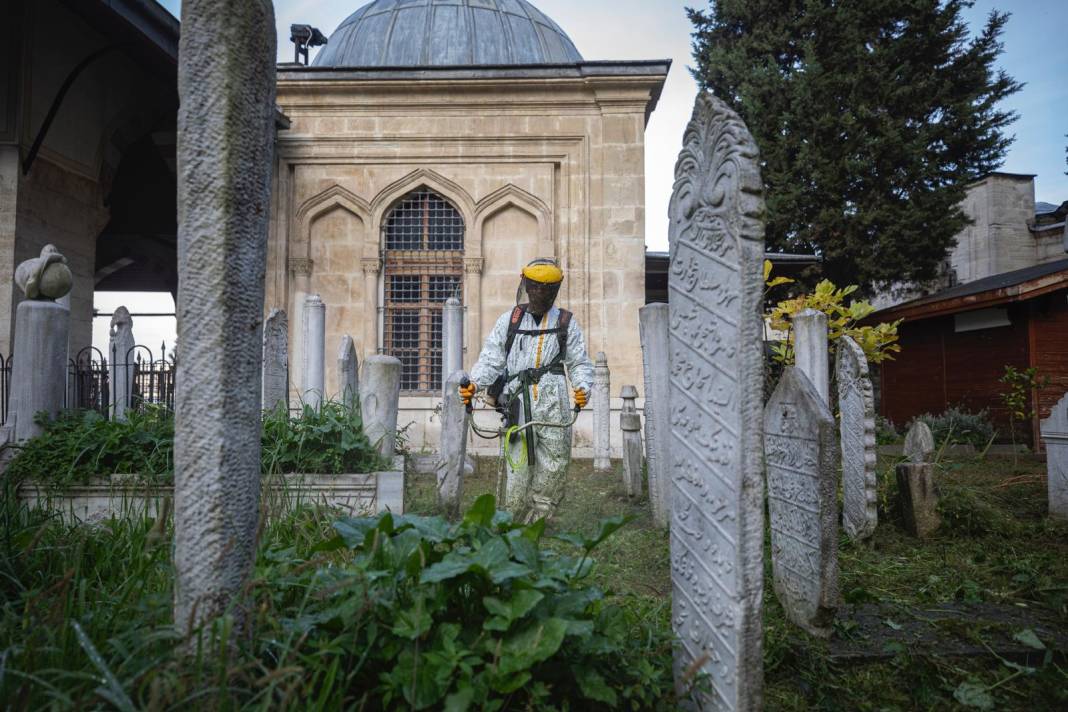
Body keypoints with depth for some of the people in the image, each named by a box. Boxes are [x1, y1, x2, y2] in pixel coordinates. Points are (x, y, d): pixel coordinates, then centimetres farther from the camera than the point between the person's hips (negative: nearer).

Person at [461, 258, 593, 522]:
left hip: (553, 404, 1)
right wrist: (473, 384, -11)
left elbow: (579, 363, 13)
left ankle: (537, 524, 10)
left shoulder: (566, 322, 15)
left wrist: (583, 387, -8)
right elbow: (491, 359, 8)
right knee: (518, 468, -3)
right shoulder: (509, 320, 15)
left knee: (555, 468, -2)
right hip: (517, 403, -1)